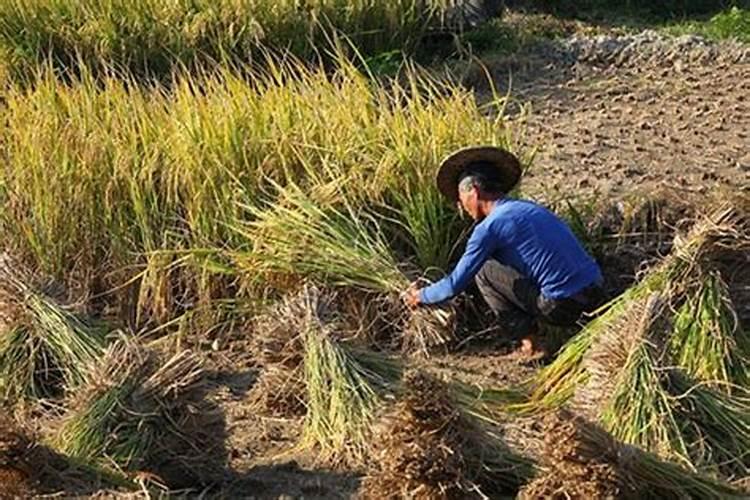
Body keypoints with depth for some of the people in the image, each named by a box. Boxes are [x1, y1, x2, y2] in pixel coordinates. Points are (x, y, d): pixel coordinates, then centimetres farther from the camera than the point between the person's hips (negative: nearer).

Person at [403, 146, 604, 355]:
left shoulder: (489, 226, -8)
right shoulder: (529, 208, 17)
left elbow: (455, 285, -4)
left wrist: (420, 296, 15)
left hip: (562, 306, -8)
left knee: (484, 271, 5)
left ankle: (530, 343, 5)